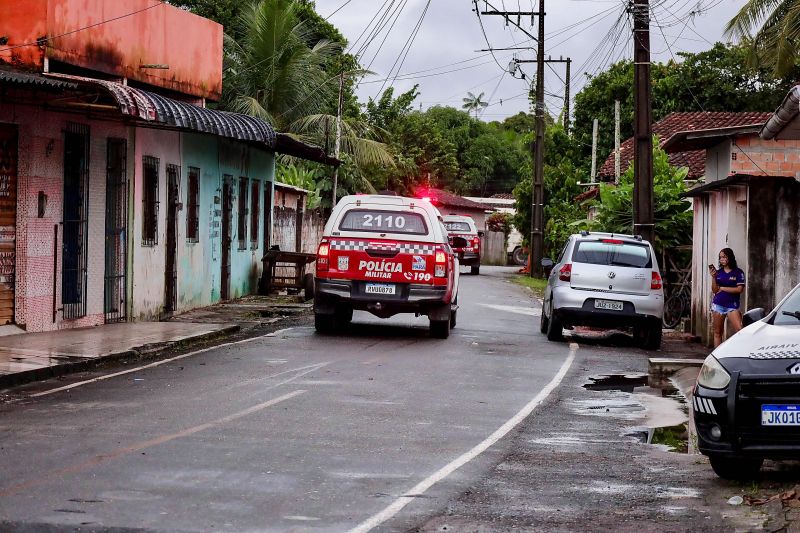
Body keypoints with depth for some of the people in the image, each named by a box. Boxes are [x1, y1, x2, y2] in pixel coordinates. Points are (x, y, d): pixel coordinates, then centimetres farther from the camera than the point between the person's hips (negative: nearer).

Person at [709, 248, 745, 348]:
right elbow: (714, 290, 5)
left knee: (740, 331, -19)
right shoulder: (718, 272, 9)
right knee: (717, 333, 4)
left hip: (732, 305, -3)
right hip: (718, 305, 3)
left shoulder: (738, 272, 0)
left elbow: (739, 289, -9)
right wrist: (713, 277, -9)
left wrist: (722, 288, -5)